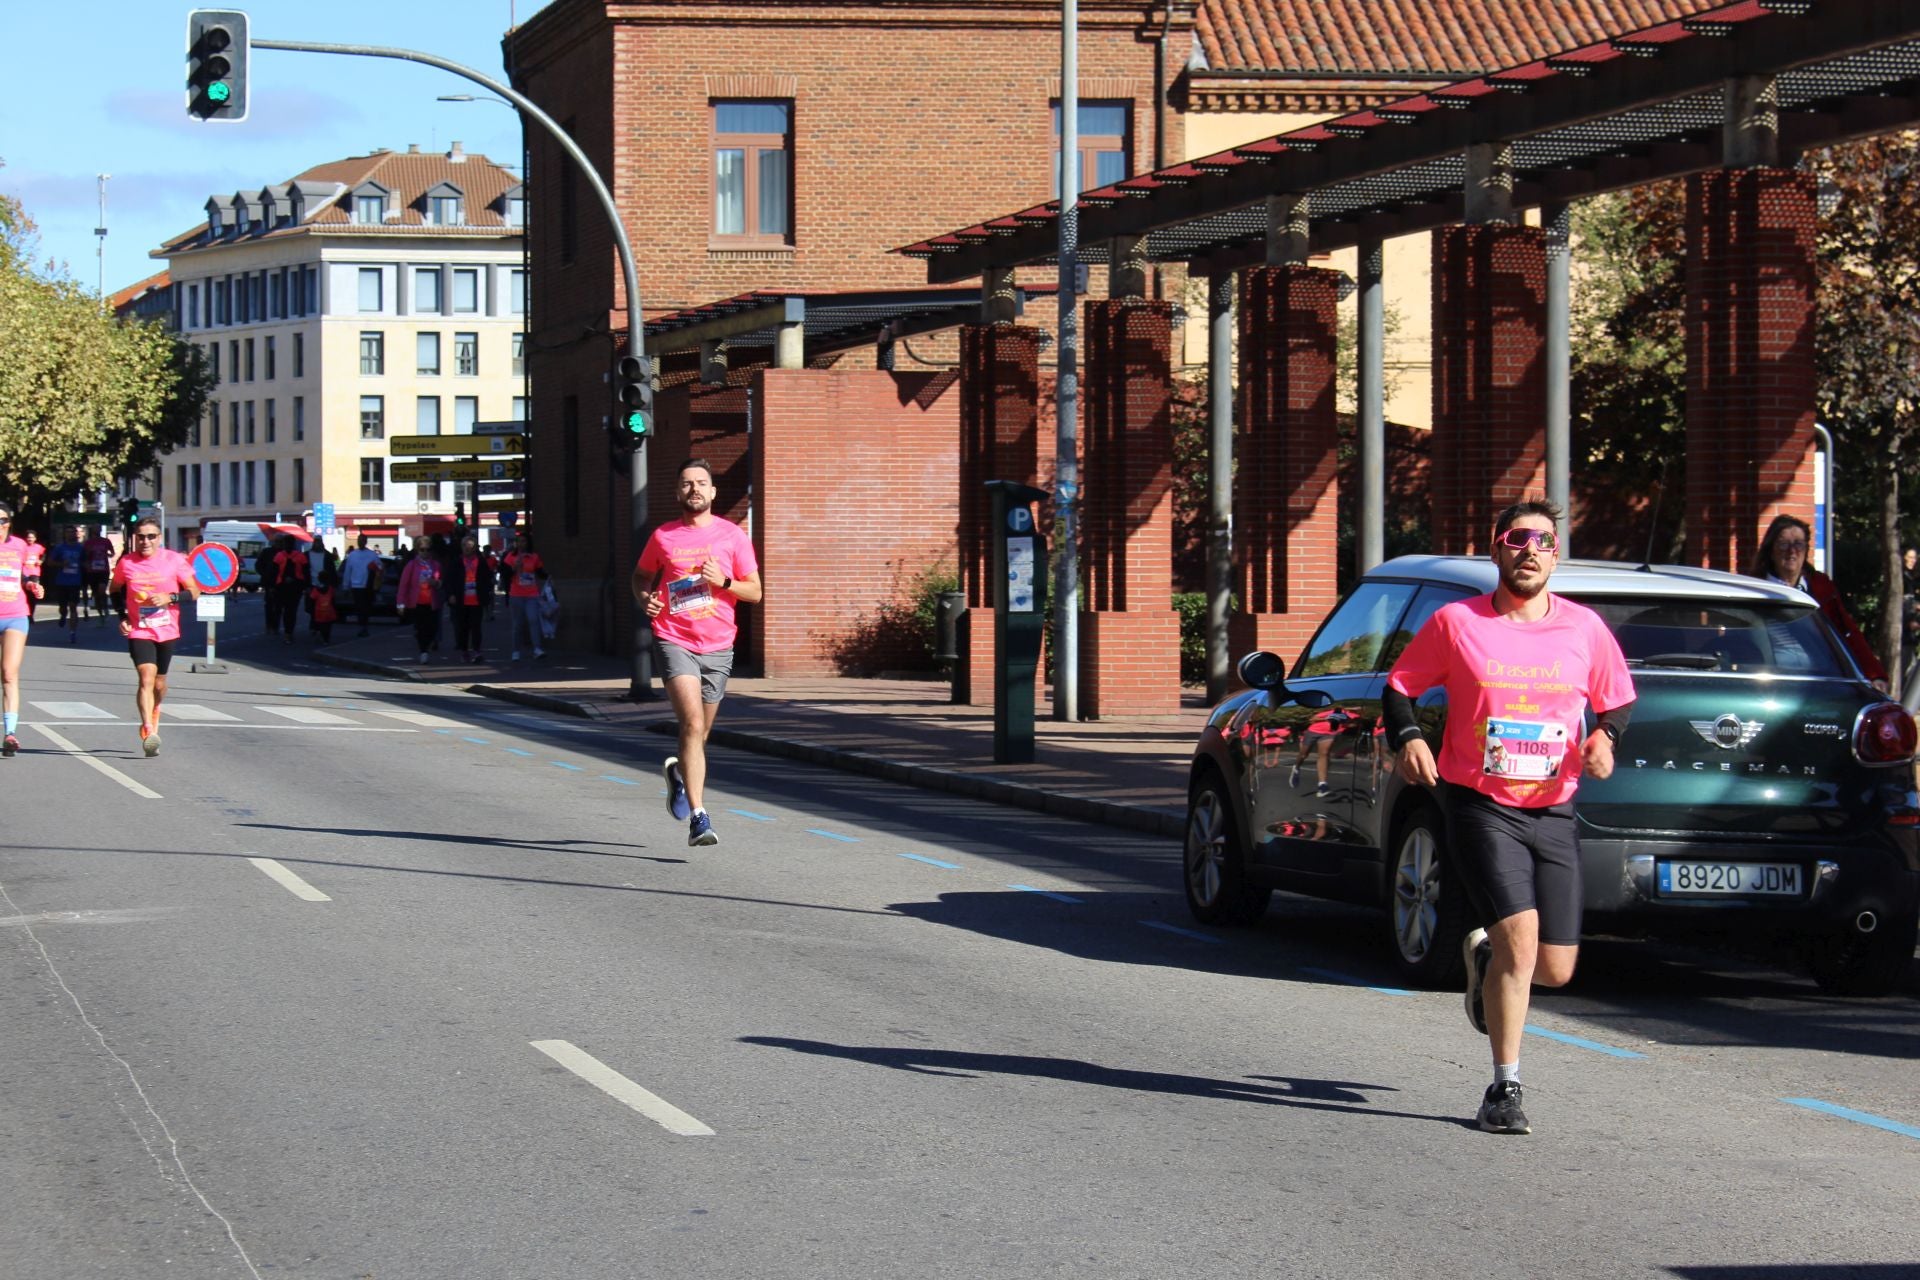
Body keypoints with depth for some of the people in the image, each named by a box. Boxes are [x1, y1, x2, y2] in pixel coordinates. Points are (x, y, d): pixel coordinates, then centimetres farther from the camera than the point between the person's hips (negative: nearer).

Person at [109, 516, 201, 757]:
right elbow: (115, 590, 16)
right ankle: (149, 732, -28)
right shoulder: (126, 563, -3)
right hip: (138, 631, -1)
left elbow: (194, 592, -2)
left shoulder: (174, 561, -7)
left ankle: (153, 713, 47)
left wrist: (170, 597, -19)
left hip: (167, 631, 1)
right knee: (146, 678, -20)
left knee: (159, 683, 15)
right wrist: (122, 617, 3)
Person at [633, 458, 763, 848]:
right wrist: (645, 598, -1)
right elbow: (641, 575, 21)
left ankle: (679, 771, 48)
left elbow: (755, 592, 6)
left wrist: (723, 582, -13)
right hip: (675, 642, -2)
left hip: (718, 647, 2)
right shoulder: (663, 536, 6)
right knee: (693, 723, -20)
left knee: (699, 733, 13)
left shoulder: (733, 536, 5)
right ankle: (698, 817, -23)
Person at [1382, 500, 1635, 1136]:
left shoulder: (1583, 628, 4)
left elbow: (1619, 699, 16)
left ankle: (1486, 955, 40)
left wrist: (1605, 735, -6)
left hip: (1552, 813, 3)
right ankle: (1505, 1089, -8)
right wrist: (1408, 738, -12)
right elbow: (1399, 686, 7)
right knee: (1521, 933, -20)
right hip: (1481, 806, -3)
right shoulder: (1456, 622, -3)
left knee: (1555, 969, 3)